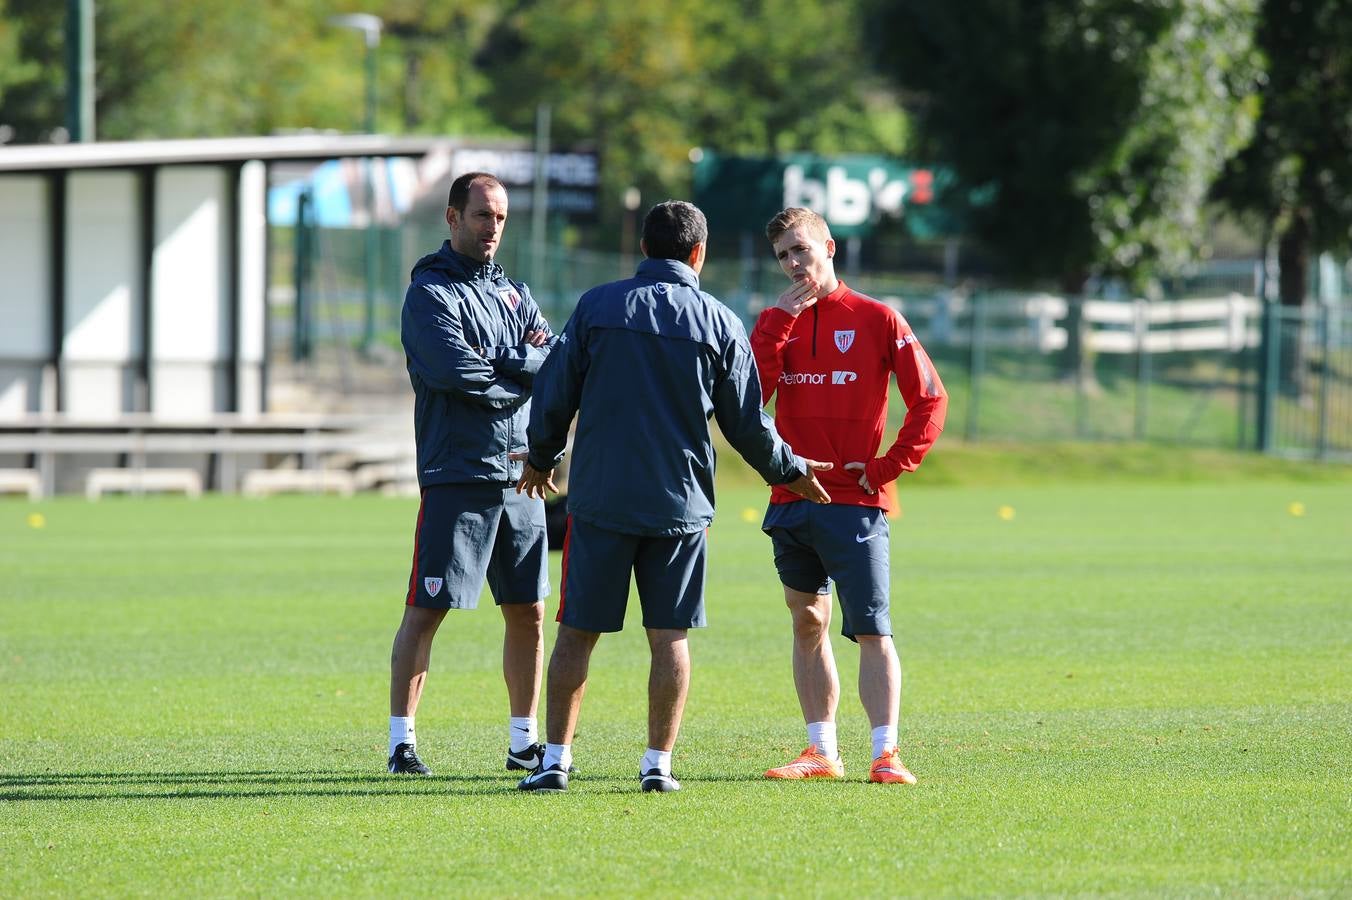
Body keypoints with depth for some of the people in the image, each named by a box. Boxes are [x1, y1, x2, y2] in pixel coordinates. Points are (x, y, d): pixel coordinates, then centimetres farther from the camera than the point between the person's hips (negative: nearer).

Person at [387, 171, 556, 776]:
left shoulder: (513, 292, 17)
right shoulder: (430, 294, -4)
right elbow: (456, 371, -19)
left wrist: (498, 361, -11)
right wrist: (521, 375, -6)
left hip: (520, 477, 6)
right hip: (457, 476, -6)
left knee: (527, 612, 9)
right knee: (426, 610, -6)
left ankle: (524, 742, 17)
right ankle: (401, 741, -3)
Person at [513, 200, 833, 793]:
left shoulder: (597, 306, 1)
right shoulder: (719, 323, 1)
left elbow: (554, 394, 3)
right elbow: (747, 422, 6)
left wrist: (540, 460, 21)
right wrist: (789, 471, 23)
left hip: (600, 499, 0)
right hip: (681, 501, 0)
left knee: (577, 632, 5)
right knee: (669, 637, 6)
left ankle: (556, 760, 5)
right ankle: (658, 762, 5)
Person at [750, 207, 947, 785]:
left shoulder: (877, 319, -1)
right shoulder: (778, 321, 10)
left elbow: (930, 399, -2)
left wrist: (887, 468, -8)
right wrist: (780, 320, -9)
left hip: (854, 505, -5)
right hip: (789, 503, 5)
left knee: (872, 631, -8)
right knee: (807, 624, 8)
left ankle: (886, 753, -10)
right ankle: (821, 751, 13)